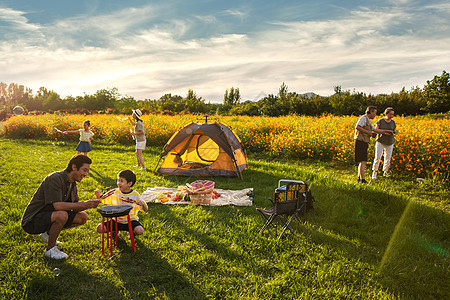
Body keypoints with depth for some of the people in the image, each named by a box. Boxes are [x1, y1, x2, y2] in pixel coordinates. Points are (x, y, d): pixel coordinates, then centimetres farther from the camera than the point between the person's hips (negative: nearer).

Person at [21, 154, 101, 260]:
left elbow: (75, 207, 3)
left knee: (83, 217, -1)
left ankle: (48, 234, 14)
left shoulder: (72, 183, 4)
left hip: (49, 216, 9)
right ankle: (50, 249, -11)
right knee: (62, 215, -35)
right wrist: (84, 204, -30)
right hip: (32, 220, -8)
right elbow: (57, 205, -33)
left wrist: (89, 204, -17)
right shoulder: (54, 179, -23)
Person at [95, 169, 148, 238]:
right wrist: (98, 195, -20)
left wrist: (143, 204, -32)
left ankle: (132, 232, 8)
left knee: (139, 231, -31)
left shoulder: (135, 195, -9)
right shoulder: (115, 192, -2)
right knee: (100, 228, -17)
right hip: (116, 220, 3)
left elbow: (145, 210, -10)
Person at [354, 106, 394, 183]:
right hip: (360, 142, -10)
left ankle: (359, 178, 16)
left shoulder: (368, 121, 22)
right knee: (363, 162, -11)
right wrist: (367, 132, -16)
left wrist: (386, 131, 31)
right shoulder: (364, 118, -9)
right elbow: (357, 127, -24)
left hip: (363, 143, 10)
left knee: (362, 162, 12)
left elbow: (375, 130, 30)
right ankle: (362, 180, -10)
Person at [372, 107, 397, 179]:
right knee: (377, 157, -10)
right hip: (380, 142, -3)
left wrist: (395, 132, -15)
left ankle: (385, 172, 22)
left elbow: (394, 131, 10)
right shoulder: (380, 121, -7)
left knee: (388, 158, 6)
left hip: (389, 143, 3)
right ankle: (375, 171, 5)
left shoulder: (393, 122, 3)